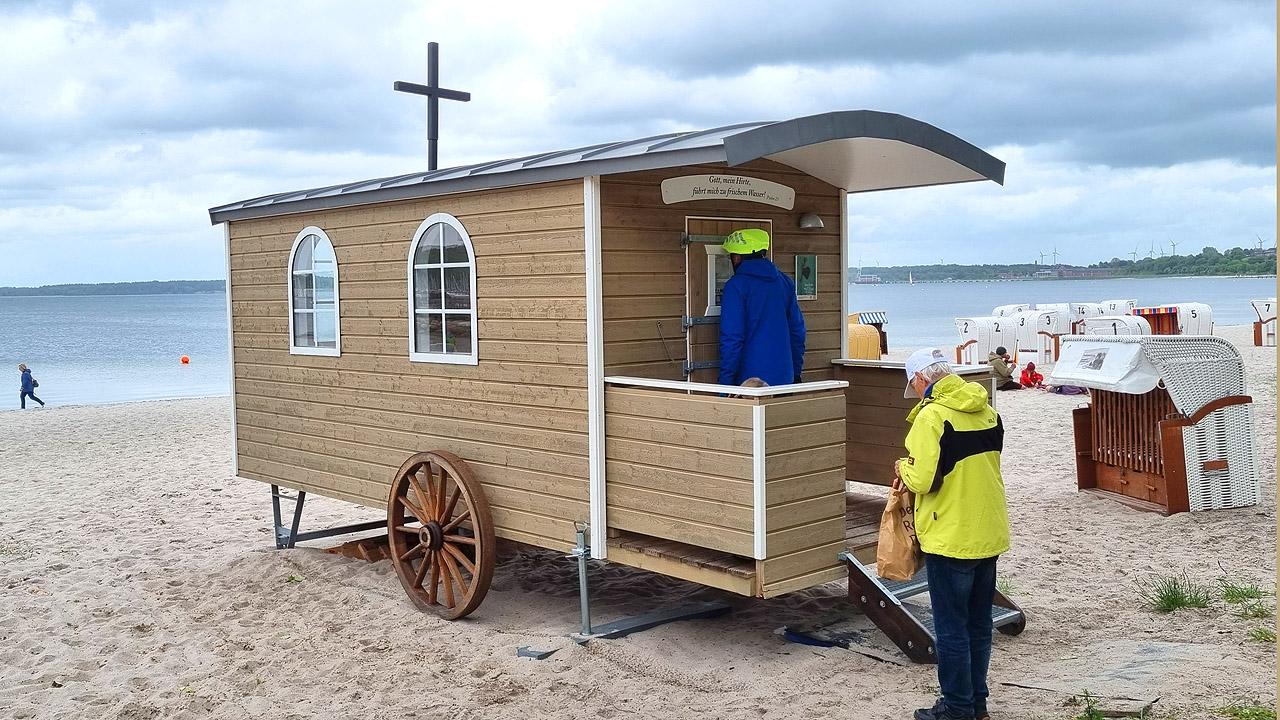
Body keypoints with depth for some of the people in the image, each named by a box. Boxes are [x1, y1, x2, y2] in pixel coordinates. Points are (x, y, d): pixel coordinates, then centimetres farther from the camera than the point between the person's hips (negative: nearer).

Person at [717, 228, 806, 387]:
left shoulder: (735, 286, -9)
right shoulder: (785, 282, 11)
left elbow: (731, 338, -14)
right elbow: (798, 330, 14)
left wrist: (726, 380, -10)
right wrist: (796, 372, 20)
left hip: (749, 380, -6)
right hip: (784, 378, 6)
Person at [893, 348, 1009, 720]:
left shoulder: (932, 416, -18)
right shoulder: (986, 410, 7)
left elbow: (923, 480, -23)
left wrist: (903, 468, -2)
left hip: (951, 538, -8)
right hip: (989, 534, 8)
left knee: (951, 628, 4)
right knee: (979, 624, 17)